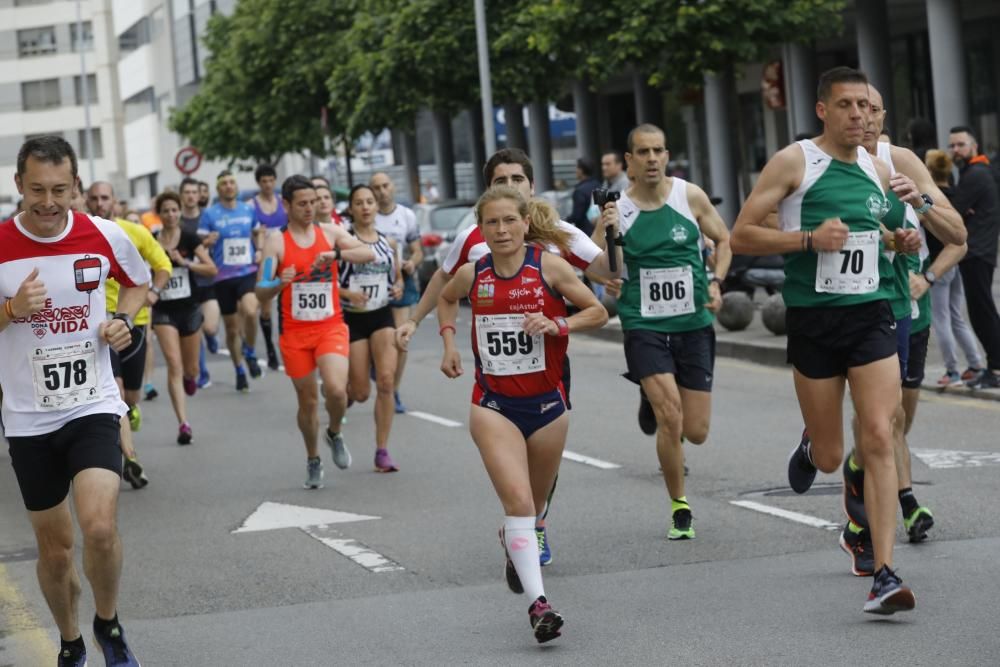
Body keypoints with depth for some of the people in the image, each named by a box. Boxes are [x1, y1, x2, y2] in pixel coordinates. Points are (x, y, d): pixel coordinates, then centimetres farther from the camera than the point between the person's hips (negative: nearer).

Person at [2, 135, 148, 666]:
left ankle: (108, 624, 6)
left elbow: (138, 282, 16)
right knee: (54, 547, 10)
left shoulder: (106, 237, -5)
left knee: (100, 528, -22)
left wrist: (122, 320, -3)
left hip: (93, 407, -1)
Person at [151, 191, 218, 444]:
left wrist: (184, 261, -19)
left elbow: (212, 269, -9)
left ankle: (189, 376, 51)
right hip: (164, 310, -1)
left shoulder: (190, 238, -4)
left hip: (189, 307, 1)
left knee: (190, 369, 11)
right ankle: (183, 423, -14)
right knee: (174, 365, -13)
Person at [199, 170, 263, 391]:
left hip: (248, 272, 0)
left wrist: (260, 252, 4)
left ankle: (250, 353, -2)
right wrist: (208, 241, -20)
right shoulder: (210, 214, 0)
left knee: (250, 312, -28)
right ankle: (239, 371, 26)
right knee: (232, 329, 7)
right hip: (223, 276, 0)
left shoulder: (249, 210, 7)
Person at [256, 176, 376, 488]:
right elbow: (261, 292, -9)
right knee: (307, 401, 8)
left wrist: (336, 254, -26)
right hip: (294, 332, 0)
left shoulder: (330, 232, 3)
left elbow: (368, 254, -9)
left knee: (336, 389, -20)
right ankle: (313, 460, 31)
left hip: (331, 327, 0)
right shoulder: (276, 240, -3)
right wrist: (280, 283, -31)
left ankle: (334, 434, 12)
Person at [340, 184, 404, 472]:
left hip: (382, 316, 3)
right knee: (361, 393, -1)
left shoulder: (387, 242, 8)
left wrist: (398, 287, -1)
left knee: (386, 381, -13)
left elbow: (397, 276, 21)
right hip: (352, 318, -3)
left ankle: (382, 451, -5)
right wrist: (347, 293, -22)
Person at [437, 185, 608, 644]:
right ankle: (537, 602, -26)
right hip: (494, 404, -1)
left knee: (533, 506, 17)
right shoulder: (472, 275, 0)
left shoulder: (549, 267, -7)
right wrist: (449, 341, 8)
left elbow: (598, 313, -3)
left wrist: (556, 324, -19)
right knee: (517, 499, -19)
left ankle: (513, 542, 53)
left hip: (546, 402, 1)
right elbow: (446, 299, 23)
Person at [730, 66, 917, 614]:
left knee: (878, 438, -12)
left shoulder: (878, 171, 11)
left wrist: (904, 241, 6)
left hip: (872, 315, 3)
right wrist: (809, 239, -19)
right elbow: (741, 236, -7)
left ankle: (884, 575, -13)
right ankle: (810, 446, 47)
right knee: (831, 457, 6)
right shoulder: (794, 162, -4)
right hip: (813, 319, -3)